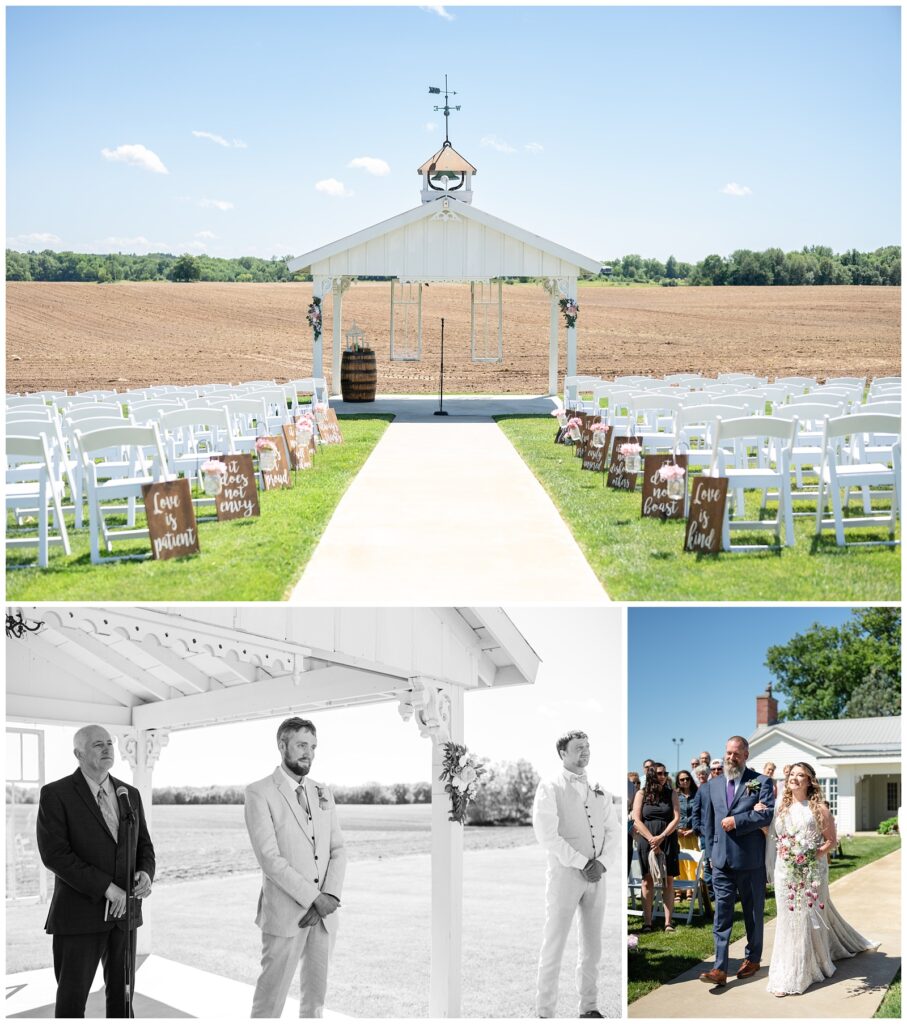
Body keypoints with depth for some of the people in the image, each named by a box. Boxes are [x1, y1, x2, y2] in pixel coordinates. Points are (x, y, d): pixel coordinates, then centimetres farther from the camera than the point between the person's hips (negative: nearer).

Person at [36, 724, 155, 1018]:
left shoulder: (130, 794, 10)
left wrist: (146, 874, -10)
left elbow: (144, 845, 14)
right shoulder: (55, 794, -8)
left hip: (124, 911, 5)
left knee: (122, 992, 11)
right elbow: (54, 853, -16)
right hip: (80, 913, -5)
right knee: (72, 996, 1)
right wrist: (106, 887, -20)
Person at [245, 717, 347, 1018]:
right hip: (284, 914, -5)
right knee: (270, 997, -2)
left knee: (315, 996, 10)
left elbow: (338, 851, 7)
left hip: (324, 914, 5)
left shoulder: (322, 793, 12)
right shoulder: (260, 793, -7)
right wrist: (315, 898, -16)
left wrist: (330, 896, -10)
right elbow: (269, 857, -15)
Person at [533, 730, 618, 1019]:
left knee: (592, 946, 10)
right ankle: (546, 1012, 1)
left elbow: (613, 831, 9)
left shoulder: (599, 791, 13)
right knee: (554, 945, -4)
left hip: (596, 876, 5)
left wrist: (602, 862, -9)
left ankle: (589, 1008, 20)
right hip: (565, 873, -5)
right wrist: (582, 864, -15)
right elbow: (547, 835, -13)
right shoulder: (550, 789, -4)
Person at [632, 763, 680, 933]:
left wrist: (661, 837, -12)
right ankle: (647, 922, -4)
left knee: (668, 880, -2)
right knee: (648, 880, -3)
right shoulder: (642, 794, 5)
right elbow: (637, 820, -2)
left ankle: (668, 922, -3)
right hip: (647, 841, -1)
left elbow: (677, 818, 0)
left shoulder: (671, 794, 7)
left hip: (668, 840, 1)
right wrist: (652, 840, -12)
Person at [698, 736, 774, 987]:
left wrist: (736, 821, -18)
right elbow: (708, 821, 14)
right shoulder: (713, 784, 10)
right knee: (722, 914, -3)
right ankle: (720, 969, -6)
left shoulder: (760, 782, -3)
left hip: (751, 861, -3)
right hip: (722, 861, 3)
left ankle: (753, 959, 28)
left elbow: (768, 814, -15)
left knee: (753, 912, 12)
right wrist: (711, 852, 10)